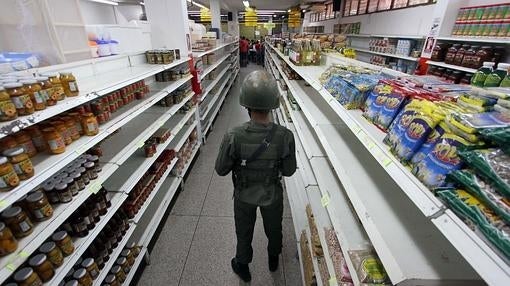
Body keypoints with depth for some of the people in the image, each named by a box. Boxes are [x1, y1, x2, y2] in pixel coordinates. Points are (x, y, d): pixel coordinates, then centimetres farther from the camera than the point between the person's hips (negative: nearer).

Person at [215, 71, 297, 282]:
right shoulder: (285, 136, -28)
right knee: (273, 229, 30)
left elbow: (221, 170, -16)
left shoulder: (233, 137, -31)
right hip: (272, 195, 1)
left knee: (244, 233, 27)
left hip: (244, 195, -1)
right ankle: (273, 260, 60)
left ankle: (243, 267, 54)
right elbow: (289, 170, -14)